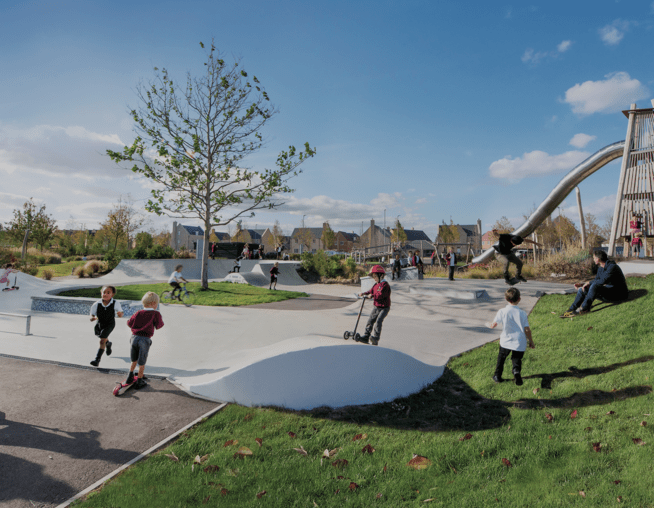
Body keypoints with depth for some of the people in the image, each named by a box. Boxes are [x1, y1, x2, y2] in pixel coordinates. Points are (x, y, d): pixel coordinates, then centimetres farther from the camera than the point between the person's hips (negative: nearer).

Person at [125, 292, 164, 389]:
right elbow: (158, 326, -1)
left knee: (134, 360, 23)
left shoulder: (138, 313, 4)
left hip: (134, 338, 4)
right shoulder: (156, 314, -7)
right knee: (141, 363, 9)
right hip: (145, 340, -4)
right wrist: (159, 318, 17)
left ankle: (130, 377, 31)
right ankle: (139, 381, 18)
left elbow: (129, 323, 10)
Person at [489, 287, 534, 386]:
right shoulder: (522, 313, -5)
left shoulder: (502, 311, -9)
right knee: (517, 360, 16)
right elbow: (527, 329, -5)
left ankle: (497, 376, 28)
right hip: (520, 343, 0)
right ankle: (517, 372, -12)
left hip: (506, 342, 0)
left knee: (501, 357, 20)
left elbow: (494, 324, -8)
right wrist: (531, 341, 9)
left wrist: (490, 325, 16)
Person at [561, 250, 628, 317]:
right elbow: (596, 280, 17)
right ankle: (571, 310, -14)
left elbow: (603, 281, -30)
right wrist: (582, 285, 5)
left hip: (619, 294, -9)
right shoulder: (600, 268, 9)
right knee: (581, 290, -4)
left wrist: (589, 282, -17)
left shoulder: (612, 267, -19)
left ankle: (584, 308, -28)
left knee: (594, 286, -34)